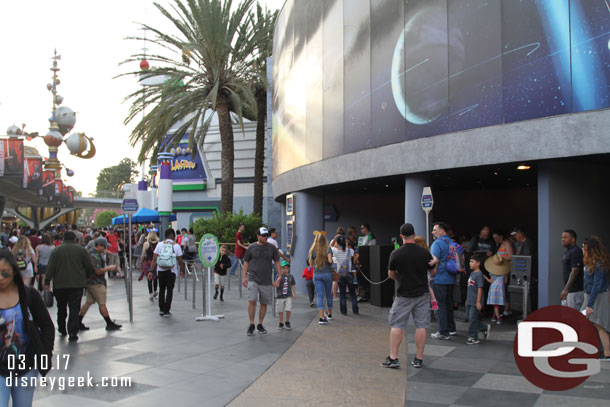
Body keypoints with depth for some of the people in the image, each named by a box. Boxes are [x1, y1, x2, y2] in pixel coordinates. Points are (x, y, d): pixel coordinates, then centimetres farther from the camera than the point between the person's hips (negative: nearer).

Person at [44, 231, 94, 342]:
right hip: (77, 284, -1)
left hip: (59, 285, 2)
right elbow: (89, 266, 2)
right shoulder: (81, 249, 0)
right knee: (75, 309, -3)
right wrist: (87, 278, 18)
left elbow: (50, 267, -4)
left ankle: (62, 329, 30)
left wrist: (47, 282, 0)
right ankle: (72, 333, -12)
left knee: (61, 308, 18)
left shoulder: (56, 250, 1)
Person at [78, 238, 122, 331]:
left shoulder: (91, 252, 14)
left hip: (91, 282, 10)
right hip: (96, 283, -10)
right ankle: (109, 324, 3)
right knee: (102, 304, -4)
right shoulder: (95, 256, -19)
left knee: (88, 302, 12)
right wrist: (109, 268, -11)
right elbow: (98, 271, -22)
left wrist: (106, 267, 14)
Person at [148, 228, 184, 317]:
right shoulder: (176, 245, -3)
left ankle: (161, 309, 21)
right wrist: (182, 270, 11)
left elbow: (154, 259, -4)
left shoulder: (159, 244, 2)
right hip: (171, 271, -2)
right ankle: (166, 311, 3)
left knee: (161, 289, 17)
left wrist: (150, 271, -2)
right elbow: (180, 260, -3)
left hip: (161, 270, 2)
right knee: (169, 290, 4)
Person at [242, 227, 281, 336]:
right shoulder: (251, 248, 2)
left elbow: (277, 262, 9)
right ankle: (251, 325, 0)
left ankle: (260, 325, 22)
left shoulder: (272, 248, 4)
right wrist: (244, 277, 5)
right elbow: (246, 262, 10)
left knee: (264, 303, 7)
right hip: (253, 279, -2)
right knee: (252, 301, -14)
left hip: (266, 280, 2)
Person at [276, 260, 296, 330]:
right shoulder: (279, 276, -4)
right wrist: (279, 278, -31)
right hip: (280, 296, -1)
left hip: (288, 296, 1)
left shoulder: (290, 276, 5)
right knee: (280, 311, 6)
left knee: (288, 310, -6)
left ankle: (287, 322, 13)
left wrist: (294, 293, 11)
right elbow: (277, 285, -15)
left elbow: (293, 285, 16)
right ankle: (281, 324, 20)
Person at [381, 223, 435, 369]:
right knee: (421, 326, 7)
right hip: (422, 294, 2)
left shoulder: (396, 254, -9)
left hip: (403, 295, -2)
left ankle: (393, 358, 4)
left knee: (397, 325, 5)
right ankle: (419, 358, 12)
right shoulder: (425, 253, -5)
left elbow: (391, 274, 3)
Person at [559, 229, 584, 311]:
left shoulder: (576, 252, -16)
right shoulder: (567, 251, 15)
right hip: (570, 290, 10)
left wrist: (566, 289, -24)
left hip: (575, 291, -10)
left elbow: (575, 271, -22)